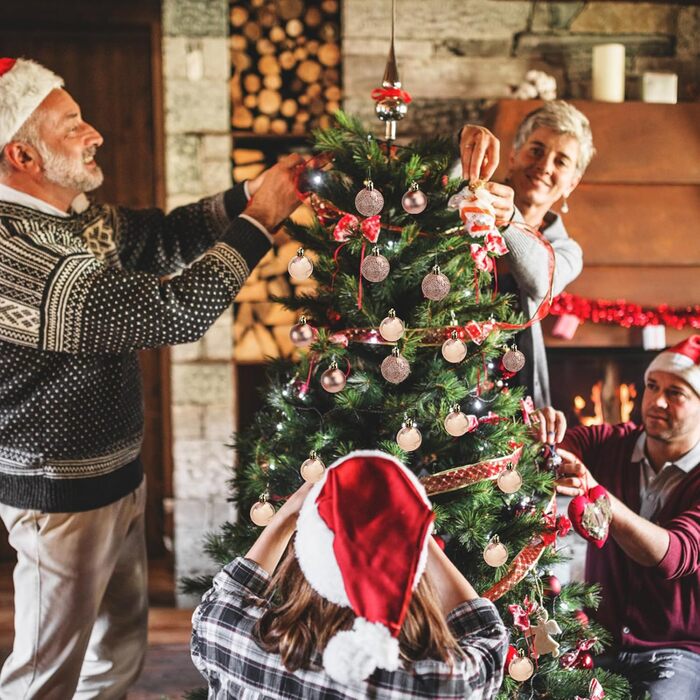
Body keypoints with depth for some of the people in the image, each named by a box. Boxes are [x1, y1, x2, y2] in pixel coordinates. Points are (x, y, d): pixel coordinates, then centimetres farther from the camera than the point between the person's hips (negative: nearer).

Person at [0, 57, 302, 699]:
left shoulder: (75, 218, 0)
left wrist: (250, 193, -4)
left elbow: (163, 236, 11)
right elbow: (173, 311, -31)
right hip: (62, 495, -9)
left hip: (117, 476, 9)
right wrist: (259, 220, -21)